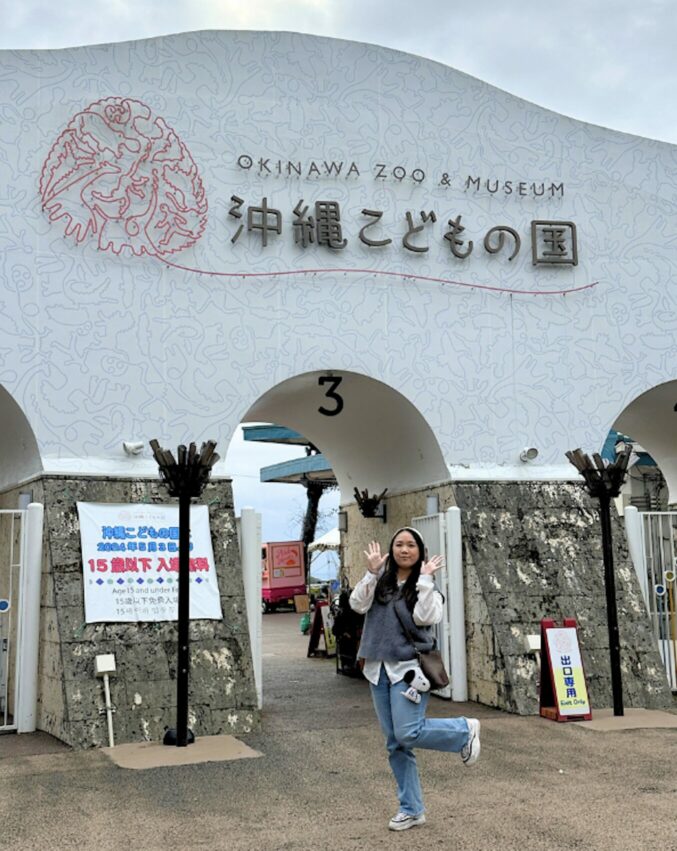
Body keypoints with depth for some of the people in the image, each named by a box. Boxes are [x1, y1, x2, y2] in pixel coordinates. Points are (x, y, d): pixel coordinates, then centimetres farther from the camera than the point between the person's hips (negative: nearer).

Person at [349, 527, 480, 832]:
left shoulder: (427, 585, 0)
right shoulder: (380, 582, 8)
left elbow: (426, 617, -16)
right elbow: (358, 604, -5)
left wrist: (425, 579, -16)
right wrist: (371, 572, -13)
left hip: (409, 667, -4)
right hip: (379, 669, 4)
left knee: (408, 733, -16)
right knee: (395, 744, 7)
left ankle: (464, 731, 10)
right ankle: (411, 809, 18)